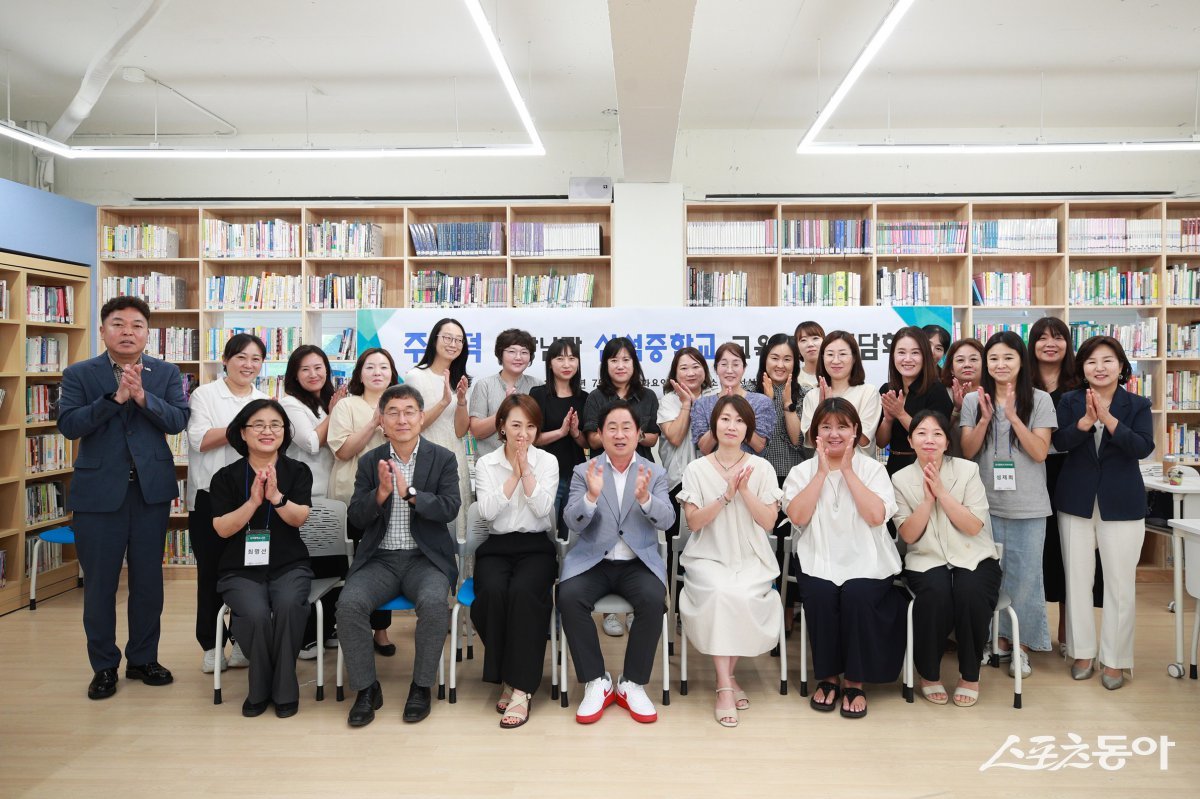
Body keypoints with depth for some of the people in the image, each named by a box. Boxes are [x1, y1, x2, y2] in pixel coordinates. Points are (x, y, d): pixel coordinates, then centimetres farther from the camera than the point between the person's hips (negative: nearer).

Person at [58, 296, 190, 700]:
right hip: (98, 491, -1)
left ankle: (143, 659, 25)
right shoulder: (79, 374, 1)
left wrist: (143, 396, -20)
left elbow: (178, 421, -6)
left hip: (152, 489, 1)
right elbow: (68, 425, -12)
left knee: (148, 579, 10)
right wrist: (116, 396, -20)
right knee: (100, 583, 7)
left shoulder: (167, 373, 5)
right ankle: (104, 666, 23)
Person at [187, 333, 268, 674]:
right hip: (210, 498, -3)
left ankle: (242, 641, 18)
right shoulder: (205, 394, 1)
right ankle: (211, 645, 16)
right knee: (211, 571, 5)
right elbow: (200, 439, -13)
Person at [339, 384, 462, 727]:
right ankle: (366, 689, -5)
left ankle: (421, 686, -8)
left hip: (425, 558, -2)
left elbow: (450, 510, -10)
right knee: (349, 603, -25)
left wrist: (409, 492, -23)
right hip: (380, 559, 2)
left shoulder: (443, 459, 2)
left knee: (434, 603, -31)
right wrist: (381, 492, -18)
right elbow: (356, 518, 1)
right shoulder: (370, 462, 7)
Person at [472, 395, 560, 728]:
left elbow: (542, 509, -8)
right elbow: (487, 512, -7)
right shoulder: (486, 463, 7)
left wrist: (526, 468, -10)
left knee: (524, 592, -33)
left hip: (535, 545, -1)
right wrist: (514, 473, -9)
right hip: (496, 546, 1)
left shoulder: (547, 461, 6)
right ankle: (505, 677, -11)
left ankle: (521, 688, -25)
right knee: (493, 592, -31)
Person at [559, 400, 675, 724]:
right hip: (592, 561, 0)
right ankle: (596, 683, -11)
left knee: (653, 600, -29)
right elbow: (573, 523, -7)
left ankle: (632, 684, -9)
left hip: (639, 562, 0)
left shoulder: (655, 473, 6)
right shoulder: (583, 472, 4)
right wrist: (591, 496, -27)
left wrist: (645, 498, -29)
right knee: (569, 598, -28)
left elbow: (666, 520, -8)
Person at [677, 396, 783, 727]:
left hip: (751, 559, 1)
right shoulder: (697, 469, 3)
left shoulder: (762, 468, 6)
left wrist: (744, 490, -13)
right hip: (708, 558, -1)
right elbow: (693, 522, -4)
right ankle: (725, 685, -23)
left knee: (743, 596, -31)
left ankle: (727, 675, -7)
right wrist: (726, 495, -15)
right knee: (720, 592, -33)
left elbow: (769, 522, -1)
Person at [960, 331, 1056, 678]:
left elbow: (1039, 453, -8)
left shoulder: (1040, 400, -2)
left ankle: (1022, 646, 19)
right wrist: (985, 419, -16)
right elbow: (967, 452, -1)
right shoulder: (974, 400, 3)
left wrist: (1013, 417, -19)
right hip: (987, 503, 2)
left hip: (1028, 507, -1)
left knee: (1024, 576, 4)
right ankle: (1000, 638, 25)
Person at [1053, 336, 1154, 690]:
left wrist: (1108, 419, -24)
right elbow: (1059, 442, -11)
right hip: (1076, 502, 1)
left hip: (1122, 504, -1)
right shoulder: (1070, 401, 1)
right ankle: (1083, 652, 23)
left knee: (1120, 582, 3)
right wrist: (1086, 420, -26)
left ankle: (1114, 659, 16)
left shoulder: (1137, 405, 0)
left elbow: (1143, 447, -14)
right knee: (1077, 578, 9)